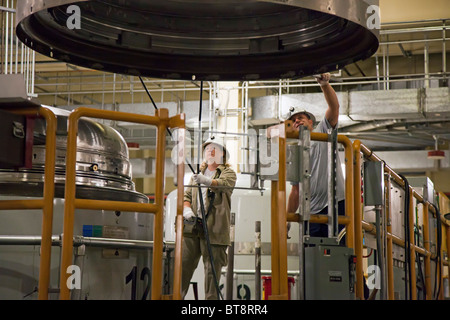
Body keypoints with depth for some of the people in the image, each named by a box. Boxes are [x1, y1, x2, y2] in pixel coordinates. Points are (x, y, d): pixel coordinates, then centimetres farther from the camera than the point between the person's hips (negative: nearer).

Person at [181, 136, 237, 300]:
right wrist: (187, 209, -4)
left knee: (212, 269, -4)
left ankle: (211, 298, 2)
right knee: (184, 264, 2)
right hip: (192, 227, 4)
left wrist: (206, 180, -39)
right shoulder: (198, 173, 22)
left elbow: (223, 183, -18)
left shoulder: (228, 172, 5)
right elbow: (187, 195, 19)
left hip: (214, 229, -4)